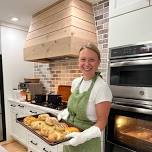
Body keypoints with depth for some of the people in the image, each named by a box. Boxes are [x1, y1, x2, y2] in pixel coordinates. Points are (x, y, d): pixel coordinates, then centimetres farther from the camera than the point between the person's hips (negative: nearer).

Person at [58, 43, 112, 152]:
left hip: (87, 143, -6)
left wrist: (84, 136, -29)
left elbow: (102, 122, -18)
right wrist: (62, 114, -4)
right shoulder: (76, 82, -4)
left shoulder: (101, 88, -23)